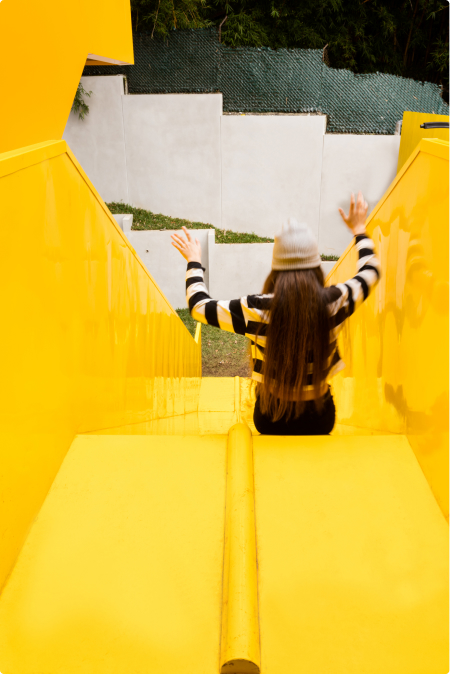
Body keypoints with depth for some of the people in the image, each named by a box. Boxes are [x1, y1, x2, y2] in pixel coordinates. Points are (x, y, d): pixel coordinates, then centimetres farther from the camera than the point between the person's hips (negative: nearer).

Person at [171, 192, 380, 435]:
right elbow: (370, 271, 3)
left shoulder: (257, 310, -24)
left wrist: (194, 262, 7)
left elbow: (199, 306, -9)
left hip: (272, 417, -1)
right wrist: (359, 230, 18)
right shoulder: (334, 302, -18)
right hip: (320, 416, 1)